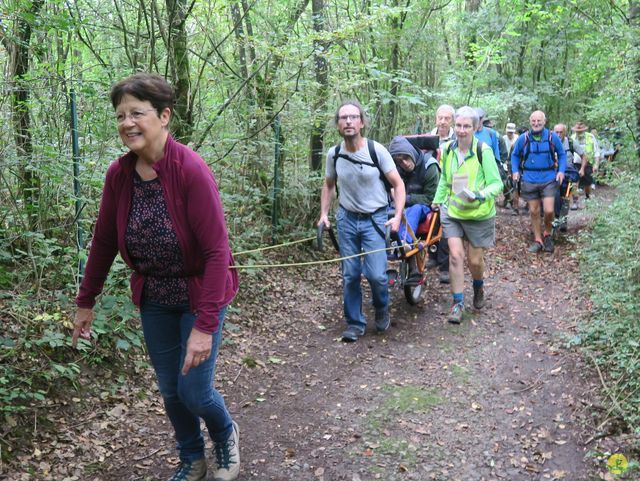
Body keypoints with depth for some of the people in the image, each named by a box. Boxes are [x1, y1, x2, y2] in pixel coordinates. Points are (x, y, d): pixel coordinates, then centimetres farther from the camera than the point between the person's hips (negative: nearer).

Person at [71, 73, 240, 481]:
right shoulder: (119, 174, -10)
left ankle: (226, 435, 35)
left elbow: (217, 253, -27)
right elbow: (104, 241, 2)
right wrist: (86, 302, 7)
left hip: (200, 296, -5)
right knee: (170, 390, 14)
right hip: (154, 300, 5)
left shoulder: (192, 171, -26)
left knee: (194, 391, 0)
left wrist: (204, 326, -29)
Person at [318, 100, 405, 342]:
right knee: (350, 275, 6)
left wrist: (398, 216, -17)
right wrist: (324, 213, 3)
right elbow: (329, 185, 14)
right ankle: (355, 323, 22)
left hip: (374, 219, -3)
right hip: (347, 218, 3)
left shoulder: (376, 150, -14)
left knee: (376, 274, -10)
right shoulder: (333, 154, -3)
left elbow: (398, 184, -8)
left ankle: (382, 310, 22)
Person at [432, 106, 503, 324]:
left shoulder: (483, 150, -16)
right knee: (455, 255, -7)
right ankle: (458, 303, 5)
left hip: (478, 214, -3)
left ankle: (478, 287, 41)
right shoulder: (448, 149, 0)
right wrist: (438, 200, 11)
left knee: (475, 260, 8)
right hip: (452, 211, 3)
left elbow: (496, 184, -14)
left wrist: (480, 196, -31)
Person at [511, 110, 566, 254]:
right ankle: (538, 240, 22)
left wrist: (561, 171, -3)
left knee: (548, 210, -11)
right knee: (534, 212, 9)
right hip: (529, 180, 2)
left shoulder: (552, 137, -3)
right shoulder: (523, 138, -1)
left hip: (548, 179, -1)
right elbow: (515, 155, 12)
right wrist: (515, 171, 0)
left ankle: (547, 234, 17)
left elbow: (562, 154, 9)